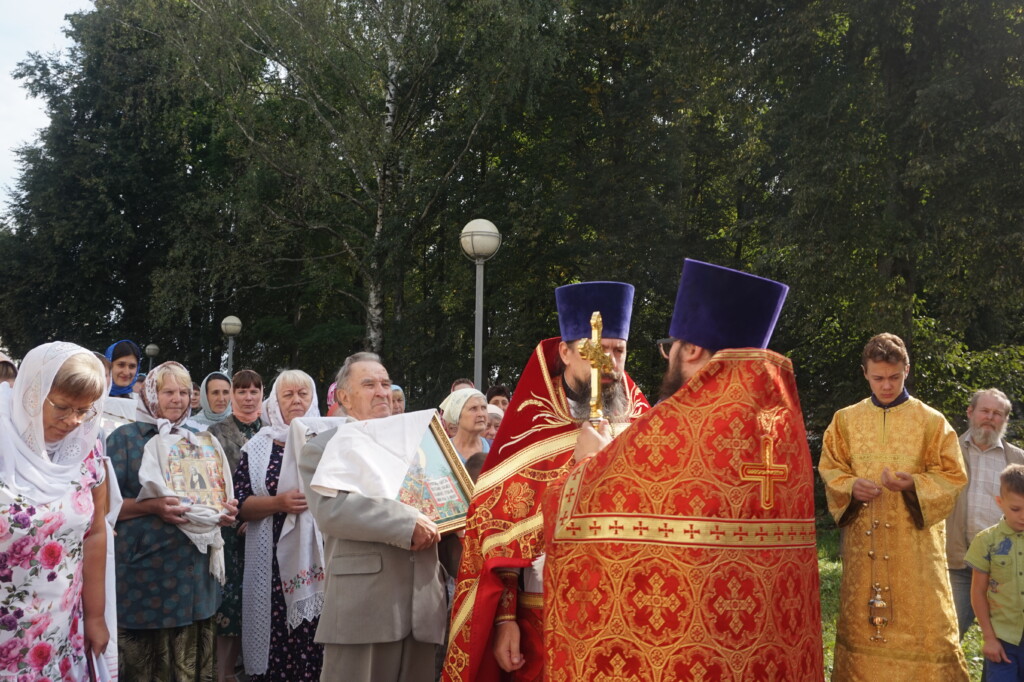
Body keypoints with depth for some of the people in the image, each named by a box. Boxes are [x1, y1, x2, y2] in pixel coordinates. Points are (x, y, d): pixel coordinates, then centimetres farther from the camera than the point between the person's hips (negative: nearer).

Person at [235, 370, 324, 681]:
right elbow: (240, 505, 3)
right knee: (276, 644, -2)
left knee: (316, 642, -4)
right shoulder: (259, 446, 8)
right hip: (274, 563, 0)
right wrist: (278, 503, -13)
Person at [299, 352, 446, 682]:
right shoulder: (324, 448, 3)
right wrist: (409, 522, -18)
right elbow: (332, 509, -15)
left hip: (421, 604, 5)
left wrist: (433, 526, -3)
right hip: (361, 607, -5)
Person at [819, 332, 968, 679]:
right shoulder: (846, 420, 7)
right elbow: (829, 470, 9)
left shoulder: (931, 421, 1)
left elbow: (953, 477, 0)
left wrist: (914, 485, -19)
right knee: (861, 621, 6)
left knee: (920, 620, -2)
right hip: (863, 540, 2)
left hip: (915, 541, -2)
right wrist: (851, 487, -12)